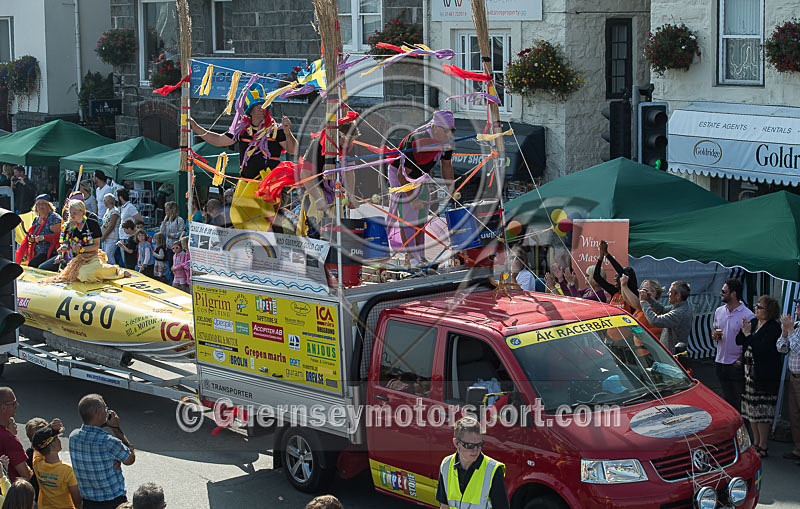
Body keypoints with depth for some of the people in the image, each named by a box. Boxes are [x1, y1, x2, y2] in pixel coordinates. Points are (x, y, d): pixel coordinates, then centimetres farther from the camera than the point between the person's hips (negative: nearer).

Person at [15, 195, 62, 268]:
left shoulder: (54, 217, -5)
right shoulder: (36, 219, 20)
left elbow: (58, 235, -14)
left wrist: (43, 237, -21)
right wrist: (30, 238, 4)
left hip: (49, 253, -8)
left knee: (31, 265, -26)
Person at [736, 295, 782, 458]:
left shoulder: (773, 328, -13)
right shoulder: (753, 322, 10)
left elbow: (761, 347, -24)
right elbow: (738, 341, 10)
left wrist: (748, 334, -15)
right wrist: (743, 330, -8)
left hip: (765, 376, -8)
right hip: (750, 372, 8)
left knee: (761, 411, -4)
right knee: (752, 409, 13)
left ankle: (763, 447, 3)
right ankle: (756, 443, 24)